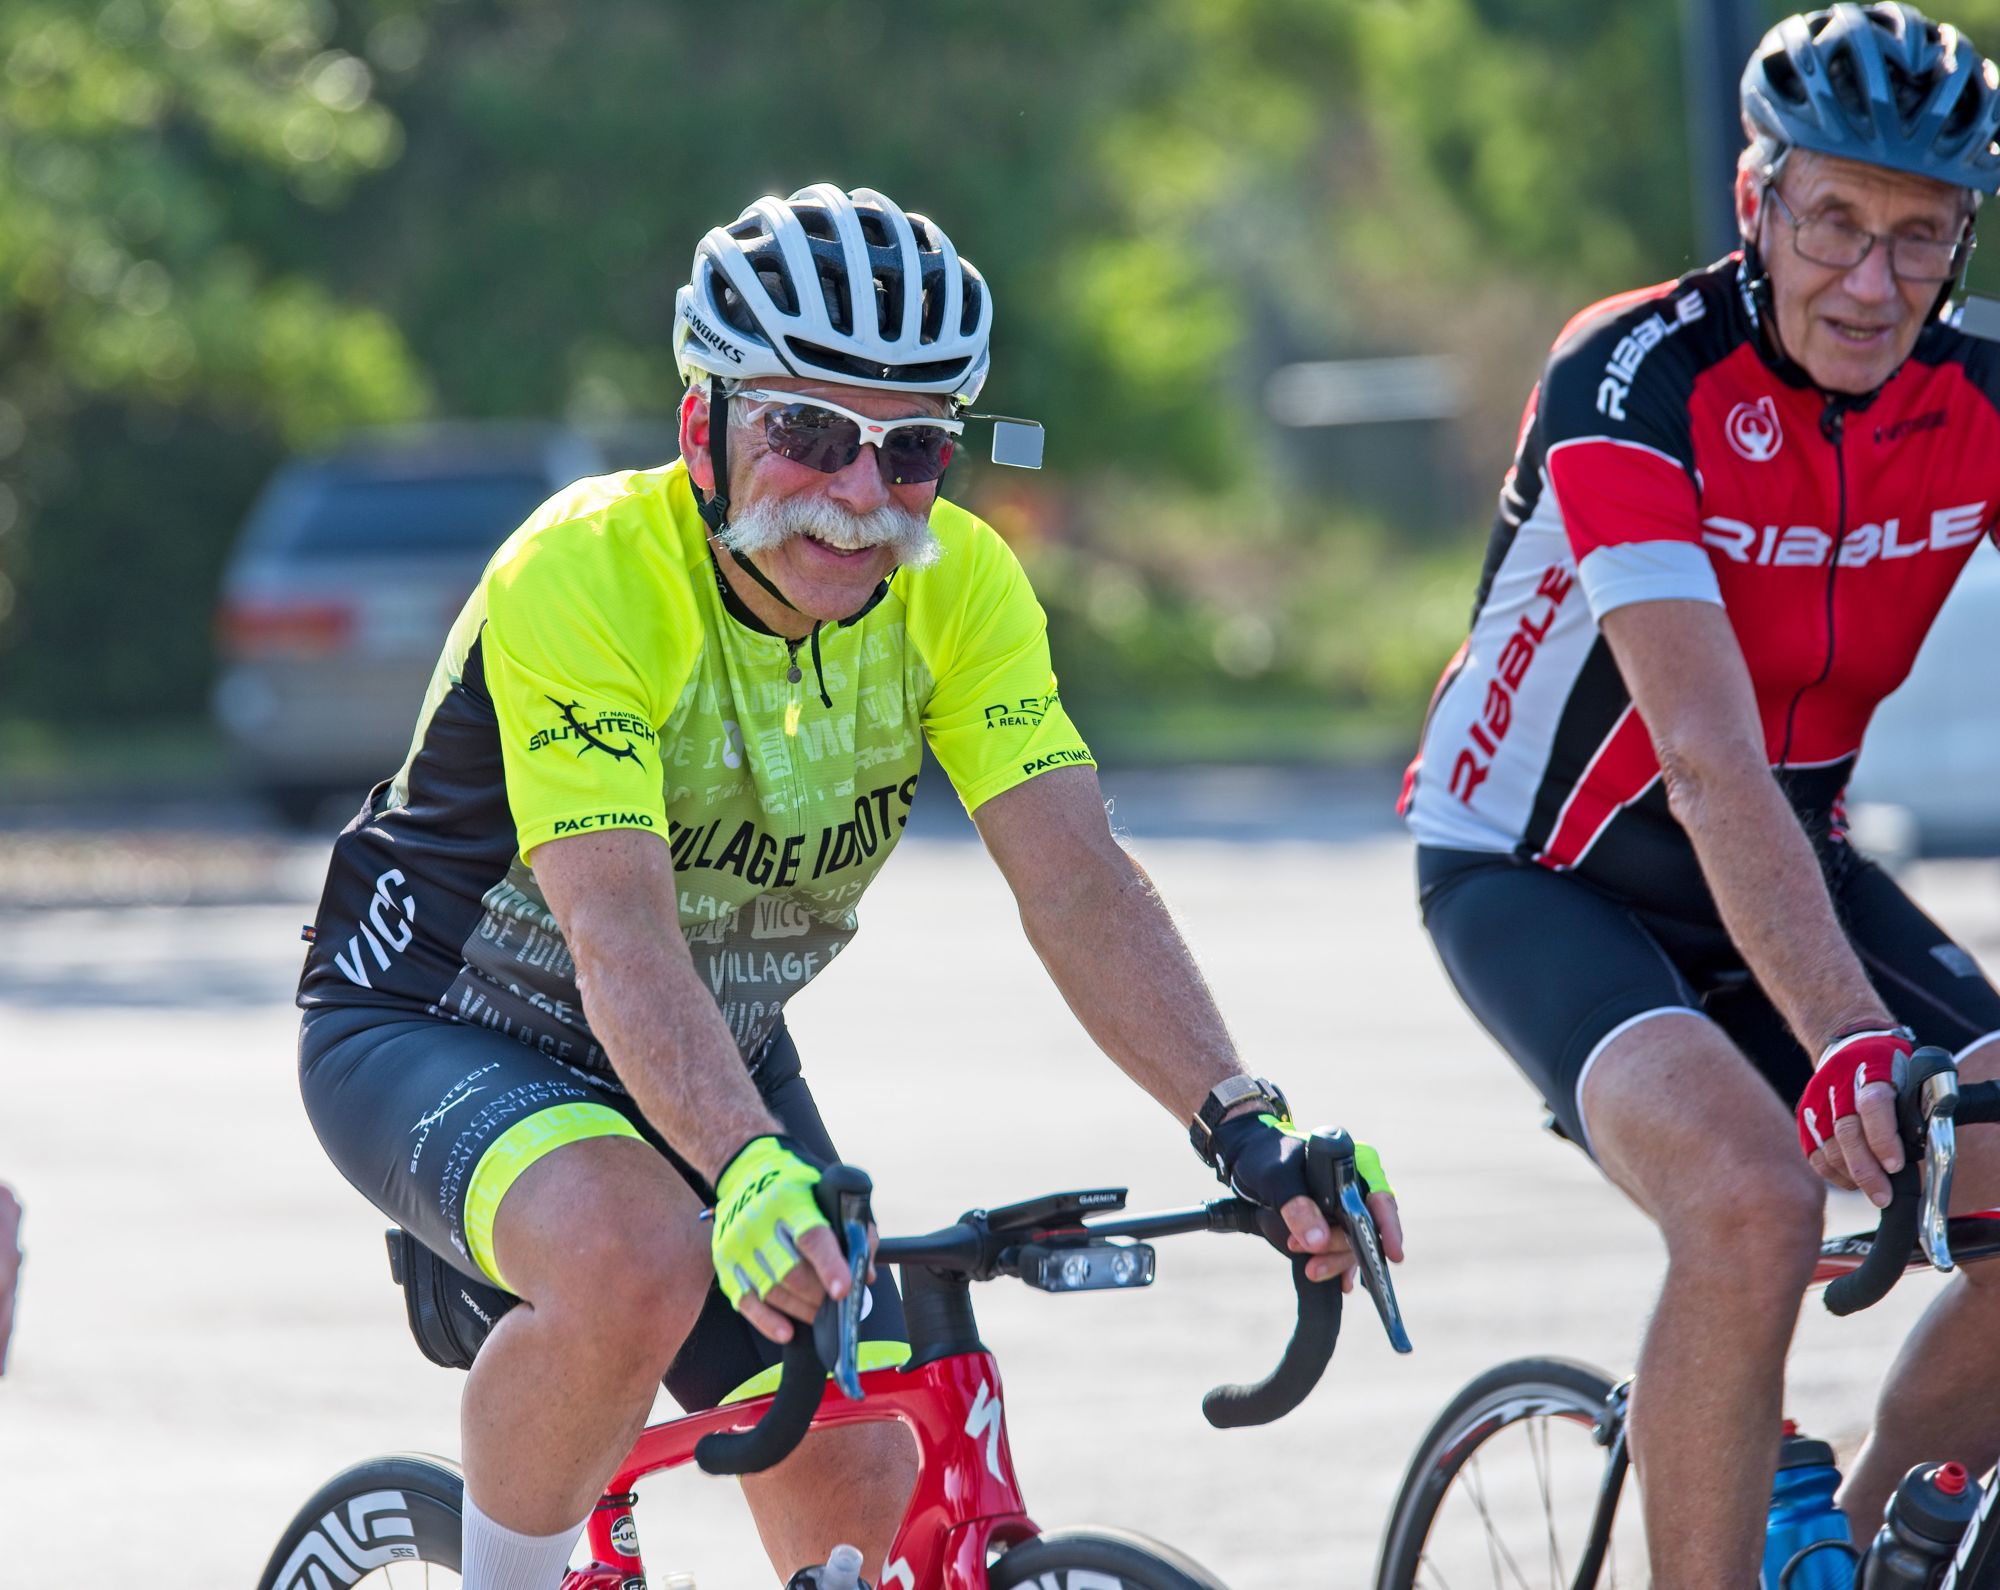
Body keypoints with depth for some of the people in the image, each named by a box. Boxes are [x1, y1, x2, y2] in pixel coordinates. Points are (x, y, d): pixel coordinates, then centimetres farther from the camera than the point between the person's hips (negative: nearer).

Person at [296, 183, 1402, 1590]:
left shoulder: (959, 587, -13)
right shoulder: (581, 576, -29)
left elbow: (1076, 878, -22)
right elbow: (620, 933, -39)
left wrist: (1248, 1127, -37)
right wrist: (753, 1172, -55)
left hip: (723, 1060, 6)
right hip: (445, 1033, -6)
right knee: (638, 1260, -36)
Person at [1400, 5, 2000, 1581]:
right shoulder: (1637, 384, -27)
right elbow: (1712, 756, -38)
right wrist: (1843, 1033, -50)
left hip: (1788, 864, 6)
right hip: (1541, 870, -6)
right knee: (1755, 1205, -31)